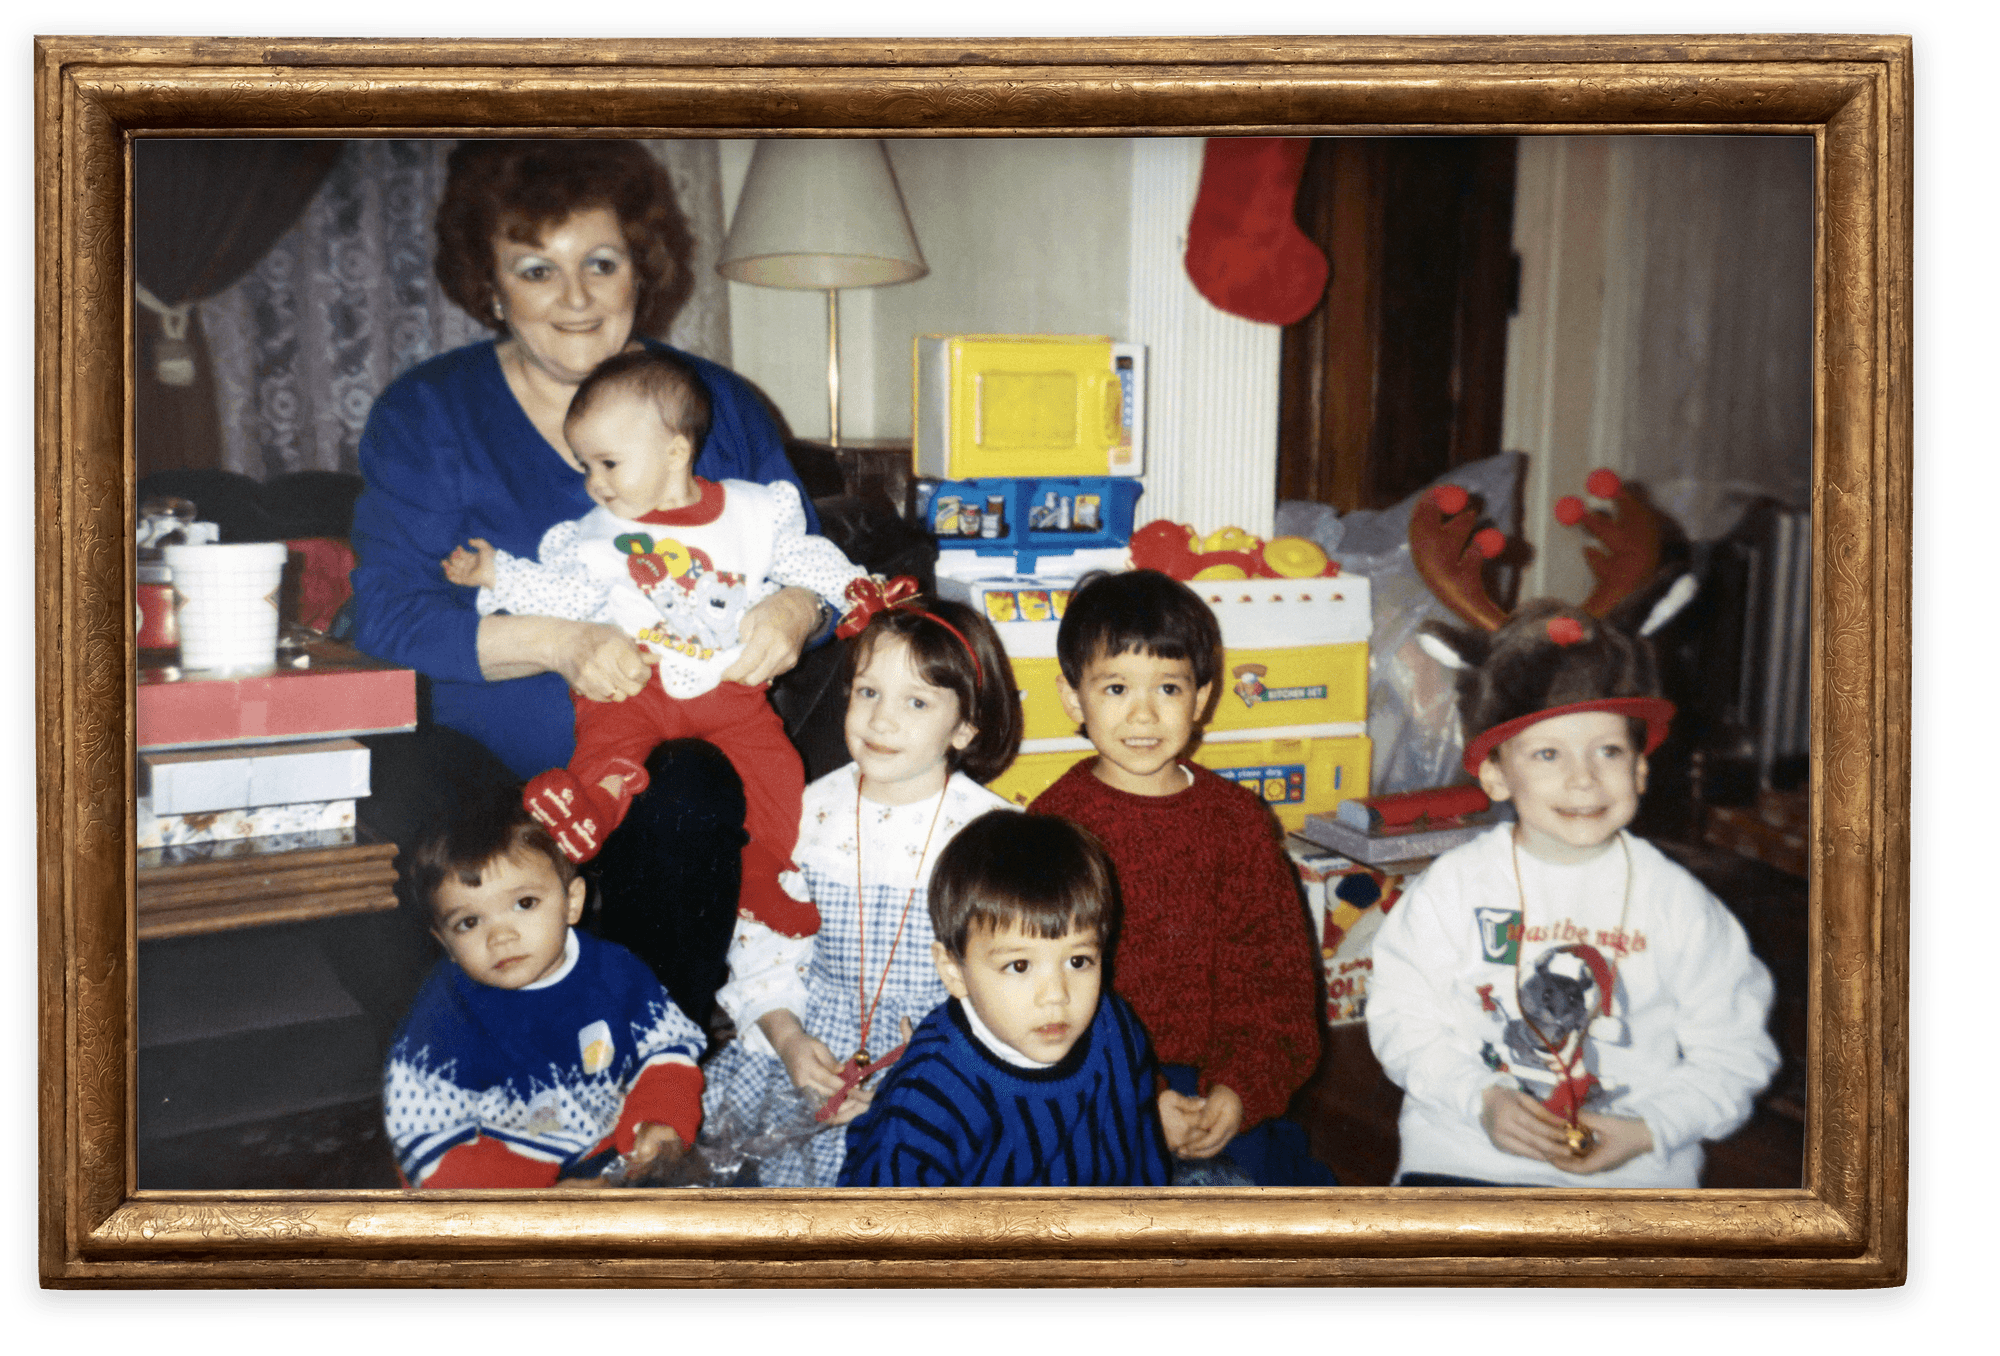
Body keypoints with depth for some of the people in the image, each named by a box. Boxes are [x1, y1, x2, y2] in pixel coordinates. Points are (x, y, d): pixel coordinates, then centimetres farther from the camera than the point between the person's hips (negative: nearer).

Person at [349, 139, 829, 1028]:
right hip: (486, 756, -1)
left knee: (687, 818, -32)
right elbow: (389, 612, -7)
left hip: (669, 756, 2)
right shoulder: (425, 414, 5)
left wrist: (791, 612, -16)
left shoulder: (720, 406, 12)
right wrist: (559, 643, -24)